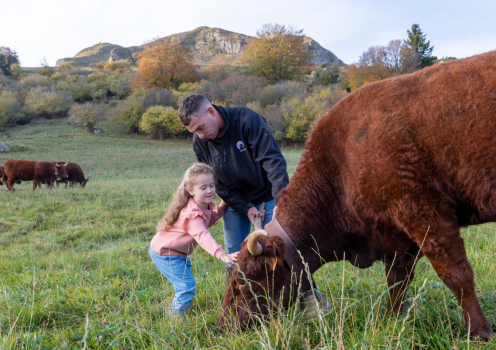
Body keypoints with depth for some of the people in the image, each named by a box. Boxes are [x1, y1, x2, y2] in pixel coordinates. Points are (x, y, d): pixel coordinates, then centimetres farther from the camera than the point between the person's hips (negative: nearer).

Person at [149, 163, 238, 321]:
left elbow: (209, 220, 16)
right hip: (165, 253, -11)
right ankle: (176, 316, 1)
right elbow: (203, 236, -48)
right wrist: (222, 255, -61)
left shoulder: (205, 204, -2)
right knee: (187, 286, -16)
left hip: (177, 251, 11)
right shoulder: (192, 213, -34)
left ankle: (174, 310, 47)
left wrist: (223, 206, 1)